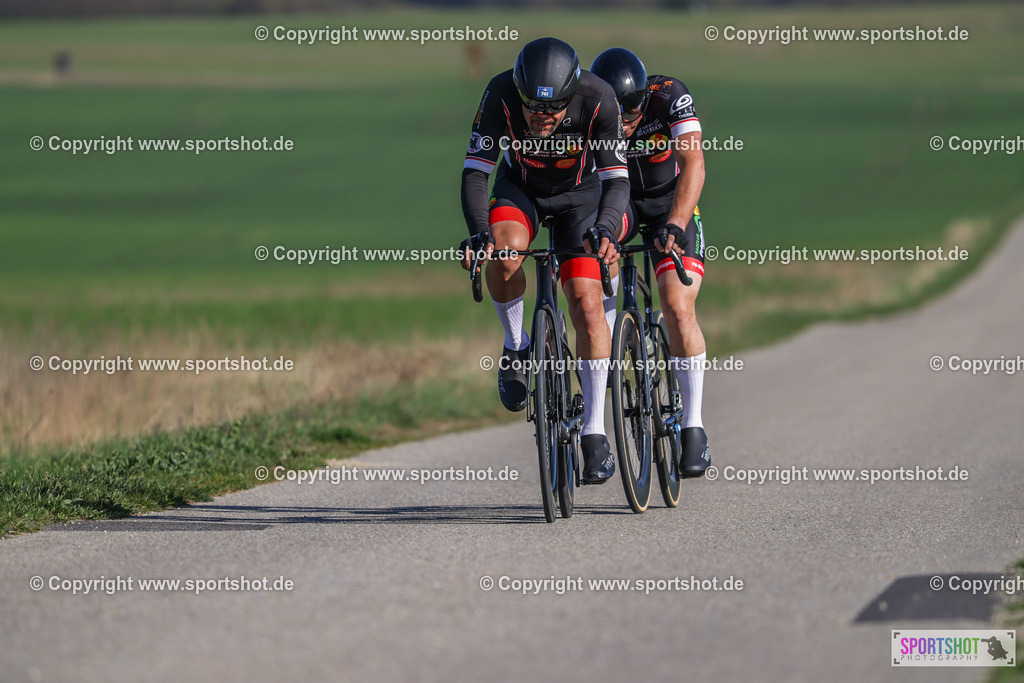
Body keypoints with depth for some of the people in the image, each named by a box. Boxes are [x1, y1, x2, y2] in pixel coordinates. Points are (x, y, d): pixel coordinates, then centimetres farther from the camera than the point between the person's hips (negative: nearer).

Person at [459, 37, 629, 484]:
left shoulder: (597, 100, -32)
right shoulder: (500, 95, -31)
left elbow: (616, 178, -29)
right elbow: (475, 173, -28)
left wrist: (605, 229, -48)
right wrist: (479, 233, -45)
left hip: (579, 192, 0)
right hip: (519, 188, 0)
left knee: (586, 302, -14)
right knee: (506, 252, -33)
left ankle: (594, 432, -6)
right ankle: (515, 347, -6)